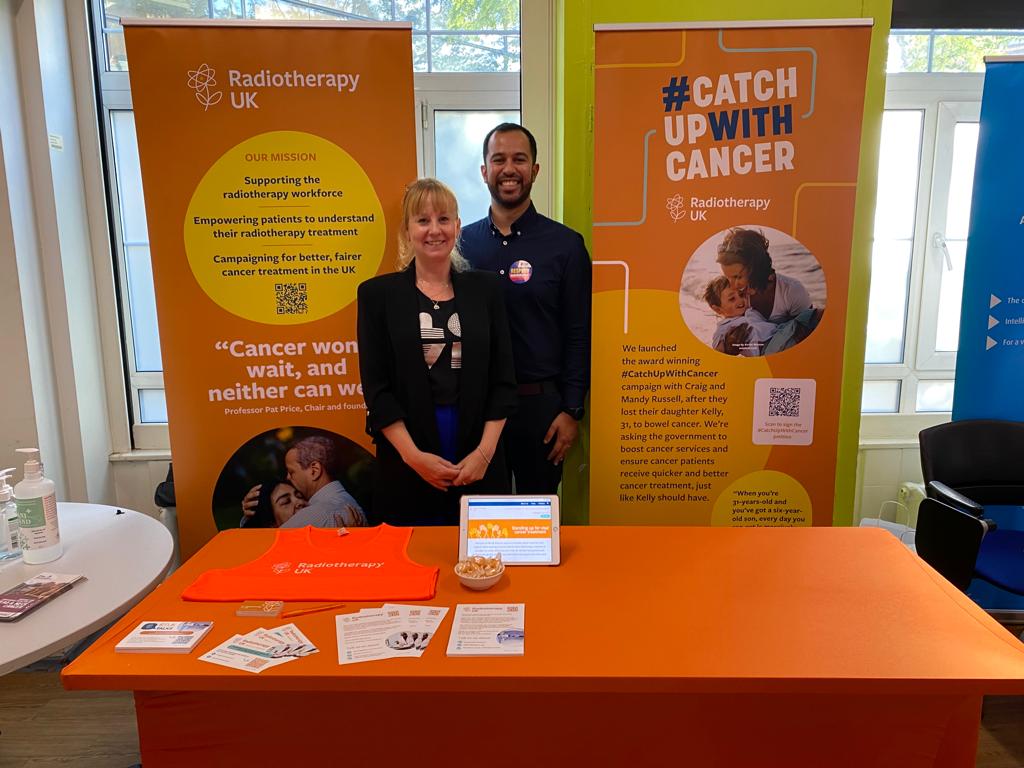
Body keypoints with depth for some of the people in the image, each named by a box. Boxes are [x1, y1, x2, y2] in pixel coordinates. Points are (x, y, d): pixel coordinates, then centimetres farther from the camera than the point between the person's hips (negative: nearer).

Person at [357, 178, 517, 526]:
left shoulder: (485, 288, 7)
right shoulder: (377, 293, 2)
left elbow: (504, 379, 4)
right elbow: (376, 388, -3)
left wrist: (485, 450, -7)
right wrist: (413, 455, -11)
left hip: (480, 464, 2)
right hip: (407, 469, -1)